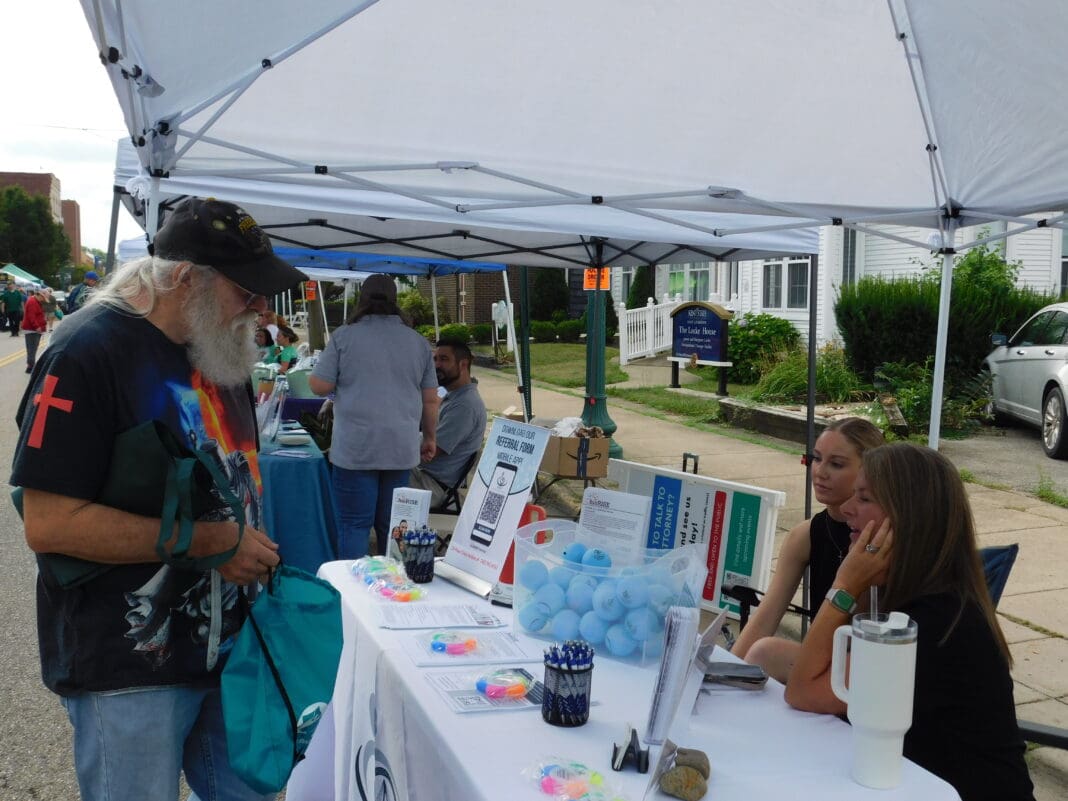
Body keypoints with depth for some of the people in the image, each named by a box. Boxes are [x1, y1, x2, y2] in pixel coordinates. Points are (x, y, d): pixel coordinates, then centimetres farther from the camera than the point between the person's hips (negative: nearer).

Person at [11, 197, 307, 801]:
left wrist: (255, 549, 4)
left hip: (225, 648, 7)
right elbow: (48, 523, -23)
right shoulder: (89, 351, -17)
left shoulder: (221, 351, 8)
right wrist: (210, 541, -22)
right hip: (128, 671, -7)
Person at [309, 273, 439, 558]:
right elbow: (430, 399, 9)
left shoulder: (344, 336, -3)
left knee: (354, 524, 3)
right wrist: (430, 437, 21)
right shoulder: (418, 342, 7)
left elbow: (319, 386, -3)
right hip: (401, 449, 3)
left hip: (355, 449, -3)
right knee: (392, 525, 13)